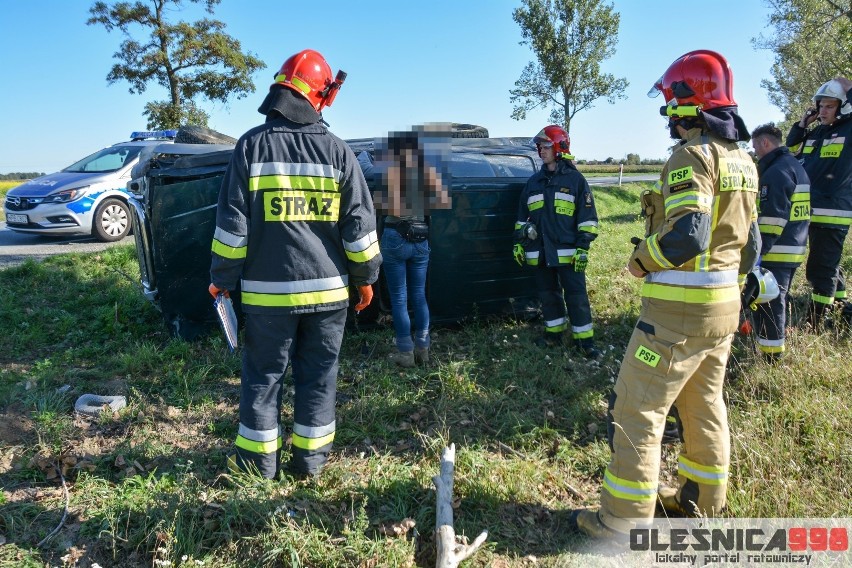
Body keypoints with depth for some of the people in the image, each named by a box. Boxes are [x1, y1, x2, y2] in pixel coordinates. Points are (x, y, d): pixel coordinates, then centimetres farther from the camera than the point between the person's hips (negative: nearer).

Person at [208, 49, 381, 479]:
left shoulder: (252, 144, -2)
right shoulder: (336, 149, -1)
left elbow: (232, 221, -3)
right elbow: (359, 222, -1)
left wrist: (222, 277, 7)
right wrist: (365, 276, 10)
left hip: (268, 288, 0)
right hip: (327, 287, 1)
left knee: (264, 373, 12)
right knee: (319, 373, 12)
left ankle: (259, 458, 22)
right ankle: (310, 457, 21)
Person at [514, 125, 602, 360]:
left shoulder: (575, 179, -1)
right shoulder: (534, 181, 13)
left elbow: (587, 216, -3)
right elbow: (523, 215, 17)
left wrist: (583, 247, -10)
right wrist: (518, 242, 11)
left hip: (568, 251, -4)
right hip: (541, 252, 5)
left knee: (576, 295, -1)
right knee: (548, 294, 13)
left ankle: (584, 340, 8)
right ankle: (554, 333, 27)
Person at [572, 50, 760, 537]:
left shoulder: (693, 156, -17)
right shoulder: (742, 160, 11)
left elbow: (687, 235, -28)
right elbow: (749, 244, 15)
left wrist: (641, 260, -12)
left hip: (680, 309, -9)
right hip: (725, 304, 9)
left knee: (636, 409, 0)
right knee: (705, 405, 21)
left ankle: (625, 519, 9)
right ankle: (704, 501, 36)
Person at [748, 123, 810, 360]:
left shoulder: (775, 172, -16)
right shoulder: (796, 167, 17)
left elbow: (772, 218, -22)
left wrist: (758, 250, -22)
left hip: (776, 253, -10)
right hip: (795, 249, 10)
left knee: (767, 303, -5)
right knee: (777, 299, 21)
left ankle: (771, 355, -1)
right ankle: (776, 346, 32)